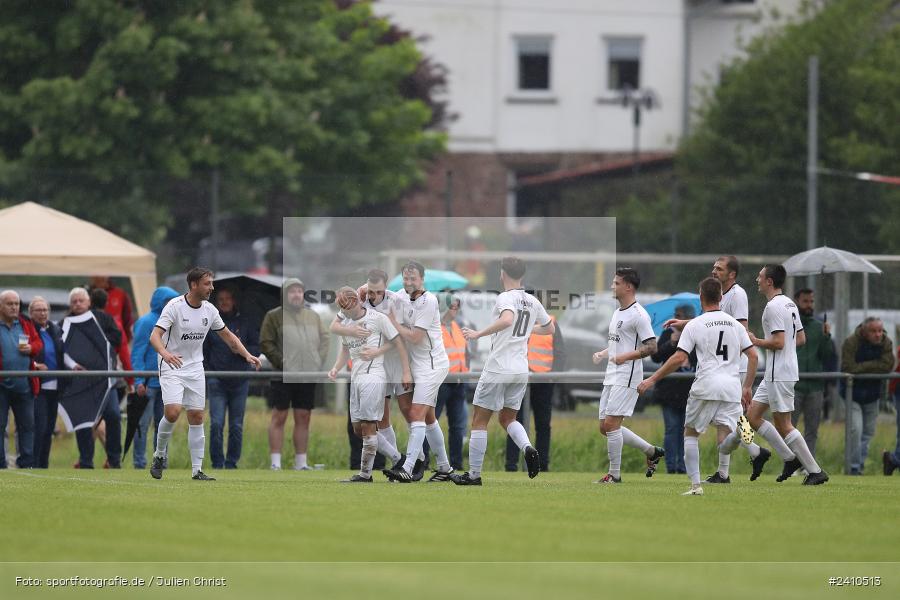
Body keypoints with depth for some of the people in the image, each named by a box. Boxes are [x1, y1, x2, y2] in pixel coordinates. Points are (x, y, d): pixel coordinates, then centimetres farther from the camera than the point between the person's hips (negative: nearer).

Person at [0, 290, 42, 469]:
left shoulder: (25, 324, 10)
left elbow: (39, 343, 15)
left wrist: (31, 348, -7)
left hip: (24, 385, 4)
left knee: (27, 425, 7)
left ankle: (27, 462, 14)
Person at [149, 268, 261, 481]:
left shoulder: (209, 310, 2)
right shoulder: (174, 307, -16)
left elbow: (227, 335, 16)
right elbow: (155, 336, -24)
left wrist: (247, 355, 4)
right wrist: (165, 353, -44)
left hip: (195, 369, 5)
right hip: (171, 368, -5)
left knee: (196, 417, 1)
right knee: (173, 411, -21)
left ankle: (197, 470, 6)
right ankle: (159, 455, 2)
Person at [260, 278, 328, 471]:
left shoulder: (313, 316, 15)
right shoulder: (274, 316, 0)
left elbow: (324, 339, 17)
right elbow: (266, 343, -5)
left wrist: (319, 362, 3)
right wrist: (281, 362, -13)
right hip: (283, 376, -5)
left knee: (303, 419, 8)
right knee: (279, 418, -4)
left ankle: (301, 462, 13)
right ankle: (275, 464, -3)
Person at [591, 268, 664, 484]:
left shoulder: (638, 315, -12)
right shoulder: (618, 312, 17)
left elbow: (651, 347, -16)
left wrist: (624, 357, -23)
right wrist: (602, 354, 12)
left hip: (627, 377, -10)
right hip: (612, 377, 10)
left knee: (611, 423, -13)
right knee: (605, 427, 9)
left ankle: (614, 474, -5)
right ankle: (652, 451, 22)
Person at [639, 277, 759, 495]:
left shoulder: (694, 325, 1)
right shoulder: (735, 324, 14)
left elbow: (679, 358, -7)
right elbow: (753, 356, 11)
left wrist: (653, 379, 0)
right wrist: (747, 387, 19)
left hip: (706, 387, -3)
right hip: (732, 386, 3)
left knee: (691, 433, 17)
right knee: (724, 443, -3)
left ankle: (695, 484, 9)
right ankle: (736, 435, -40)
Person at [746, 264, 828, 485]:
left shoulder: (773, 306, -16)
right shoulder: (789, 304, 15)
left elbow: (778, 342, -23)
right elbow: (801, 338, 19)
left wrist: (755, 341, -9)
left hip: (779, 375, -10)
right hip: (775, 375, 10)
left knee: (783, 425, -6)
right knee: (752, 416, 12)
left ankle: (815, 471, -3)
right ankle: (790, 458, 12)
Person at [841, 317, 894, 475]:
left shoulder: (886, 343, -7)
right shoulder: (851, 343, -19)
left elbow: (887, 366, -18)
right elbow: (848, 368, -28)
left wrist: (863, 367, -20)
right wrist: (873, 366, -20)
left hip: (872, 394, 5)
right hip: (853, 393, -5)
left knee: (868, 432, 9)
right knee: (855, 430, -14)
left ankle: (860, 464, 20)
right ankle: (854, 467, -8)